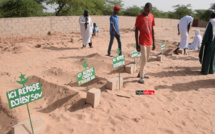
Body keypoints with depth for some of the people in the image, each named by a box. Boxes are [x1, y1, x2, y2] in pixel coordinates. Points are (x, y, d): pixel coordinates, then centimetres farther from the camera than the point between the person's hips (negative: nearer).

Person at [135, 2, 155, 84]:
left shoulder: (151, 16, 7)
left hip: (149, 42, 6)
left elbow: (152, 30, 12)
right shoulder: (139, 17, -10)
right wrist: (137, 44, -13)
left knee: (146, 59, 14)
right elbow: (136, 31, -10)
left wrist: (153, 42, 11)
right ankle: (141, 77, 4)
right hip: (142, 42, -6)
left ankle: (140, 73, 30)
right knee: (144, 59, -7)